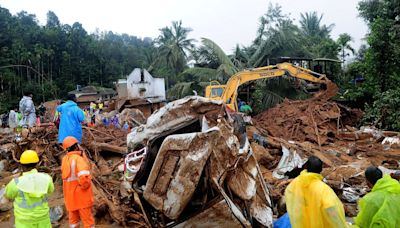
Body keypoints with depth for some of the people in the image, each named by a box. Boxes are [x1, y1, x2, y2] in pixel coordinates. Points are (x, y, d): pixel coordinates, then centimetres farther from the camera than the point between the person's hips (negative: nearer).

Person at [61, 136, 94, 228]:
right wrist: (85, 186, -12)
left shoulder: (65, 159, -1)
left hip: (69, 194, 6)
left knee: (73, 218, 21)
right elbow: (83, 177, -35)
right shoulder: (78, 159, -22)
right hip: (81, 194, -6)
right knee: (87, 219, 7)